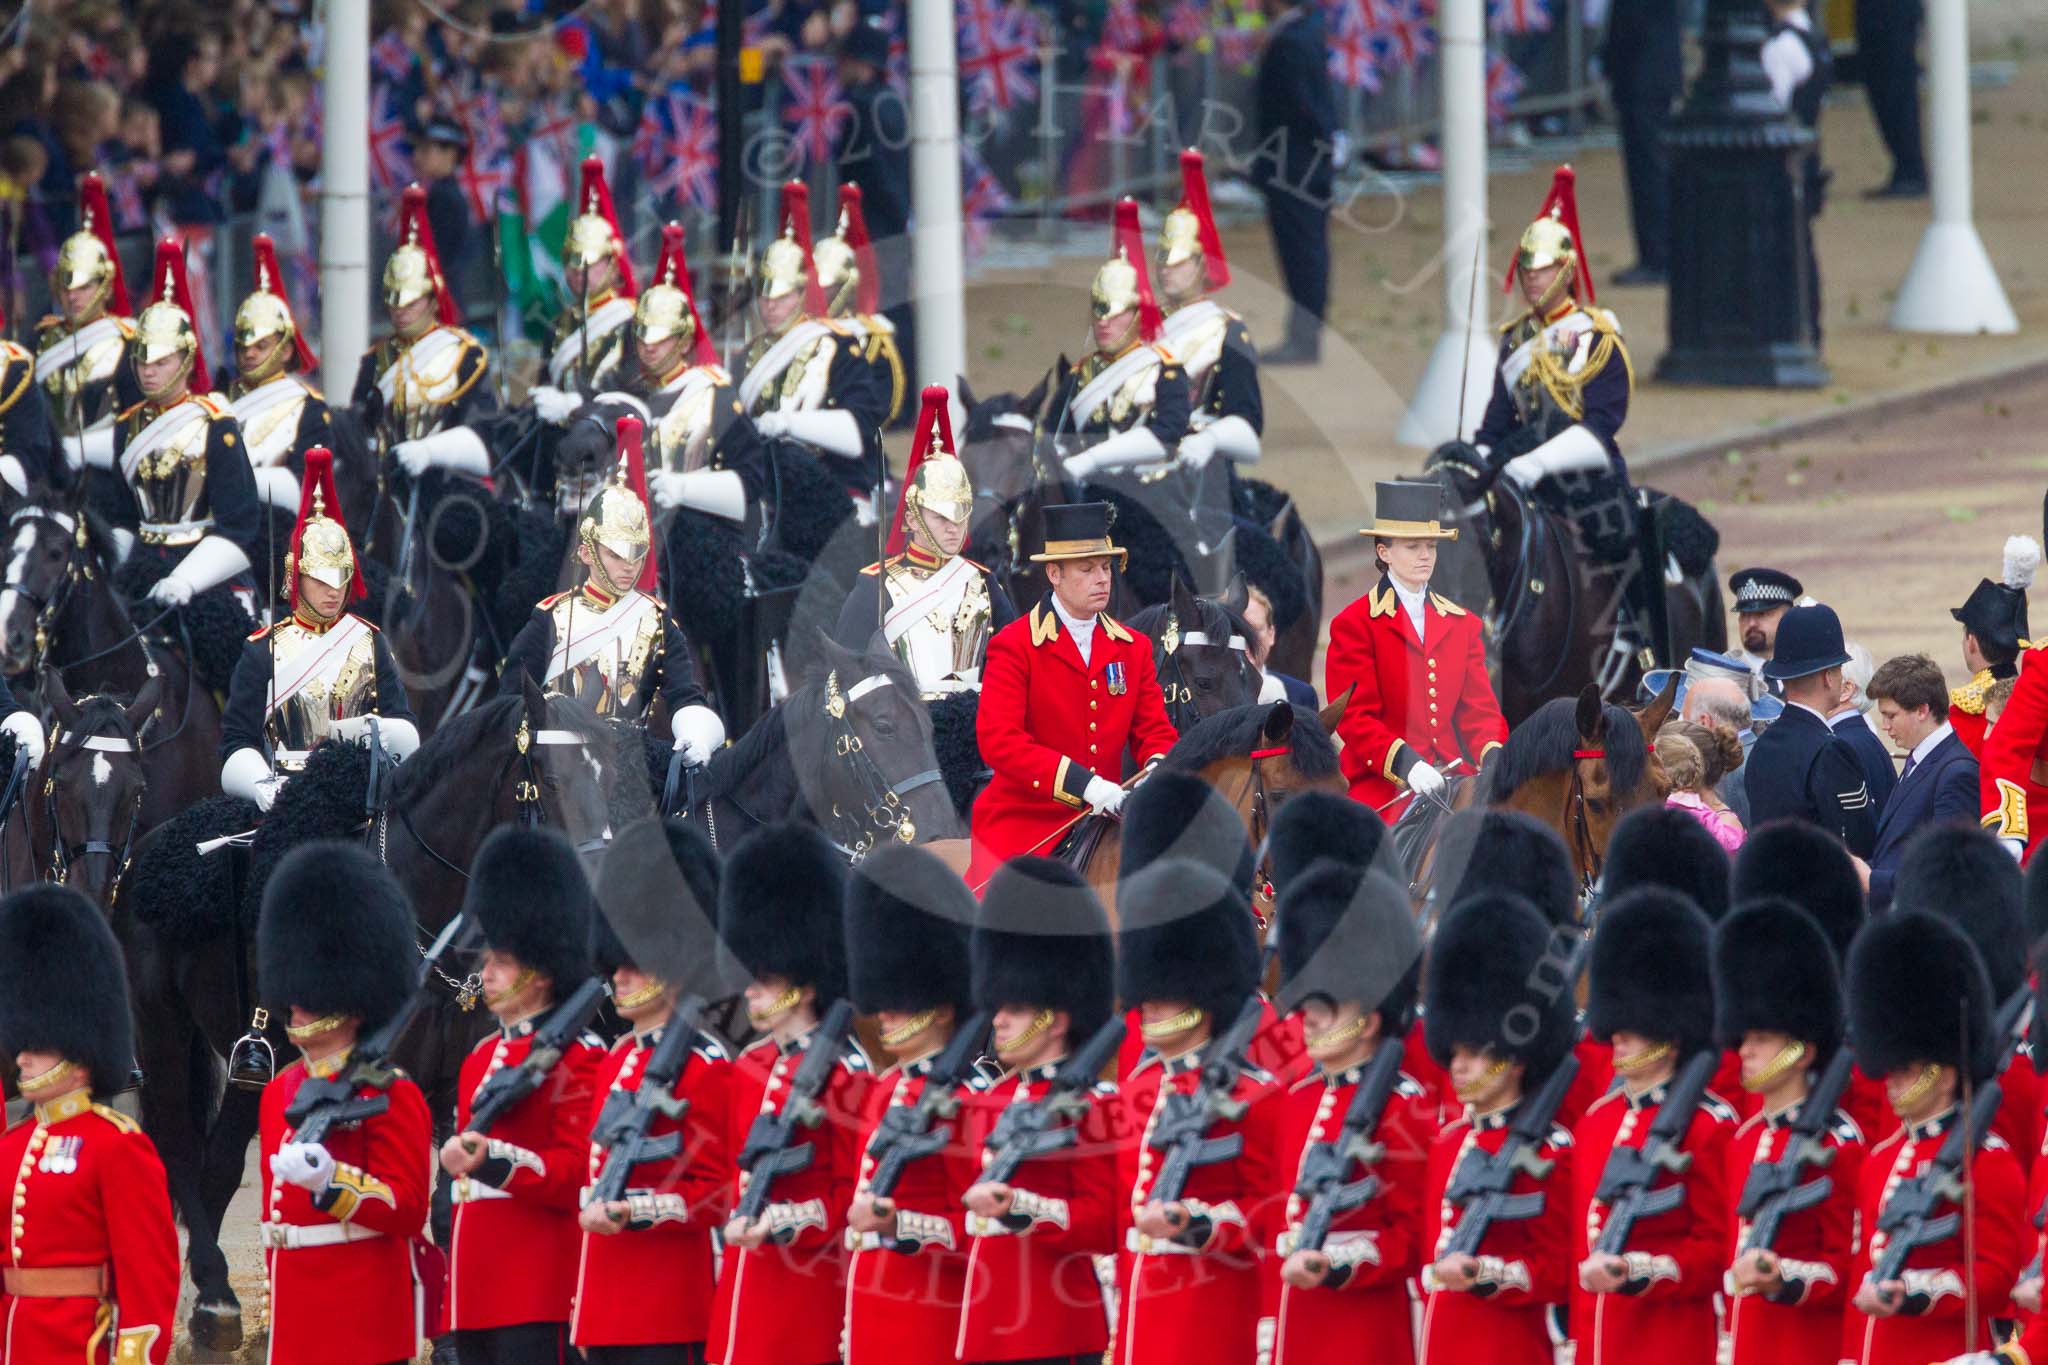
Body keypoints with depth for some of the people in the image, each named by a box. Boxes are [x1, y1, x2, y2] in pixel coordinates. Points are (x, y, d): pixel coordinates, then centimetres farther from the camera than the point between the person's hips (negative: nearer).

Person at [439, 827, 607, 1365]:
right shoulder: (482, 1057, 19)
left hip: (538, 1295, -9)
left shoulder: (575, 1057, -6)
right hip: (476, 1298, 9)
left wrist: (495, 1159, -26)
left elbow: (581, 1172, -14)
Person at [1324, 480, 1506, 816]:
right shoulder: (1354, 625, 2)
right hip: (1381, 788, -5)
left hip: (1452, 777, 5)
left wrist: (1493, 754, -10)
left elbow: (1479, 706, 13)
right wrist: (1405, 764, -22)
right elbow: (1354, 717, -6)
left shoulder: (1463, 624, 18)